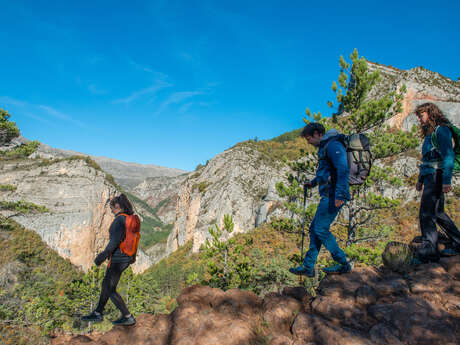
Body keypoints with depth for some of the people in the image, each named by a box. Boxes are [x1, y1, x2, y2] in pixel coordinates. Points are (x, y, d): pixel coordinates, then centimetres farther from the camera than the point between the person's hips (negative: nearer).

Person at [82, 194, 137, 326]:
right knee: (106, 284, 22)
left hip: (117, 259, -9)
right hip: (126, 258, 9)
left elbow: (115, 241, -27)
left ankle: (128, 317, 8)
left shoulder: (119, 219, -19)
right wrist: (132, 255, 27)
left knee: (110, 290, 4)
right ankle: (98, 314, 37)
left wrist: (103, 256, -20)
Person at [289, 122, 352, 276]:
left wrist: (339, 195, -29)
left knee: (321, 229, -7)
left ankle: (344, 263, 4)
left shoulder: (333, 145, -12)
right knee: (314, 228, 9)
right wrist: (314, 182, 37)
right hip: (328, 195, 10)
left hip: (333, 195, -10)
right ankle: (308, 267, 15)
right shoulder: (324, 147, 21)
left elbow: (343, 170, -23)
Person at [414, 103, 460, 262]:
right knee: (437, 213, 17)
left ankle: (429, 250, -9)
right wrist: (420, 179, 26)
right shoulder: (429, 134, 20)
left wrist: (446, 181, -23)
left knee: (426, 214, -12)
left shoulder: (441, 130, -8)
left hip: (437, 176, -10)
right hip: (429, 177, 10)